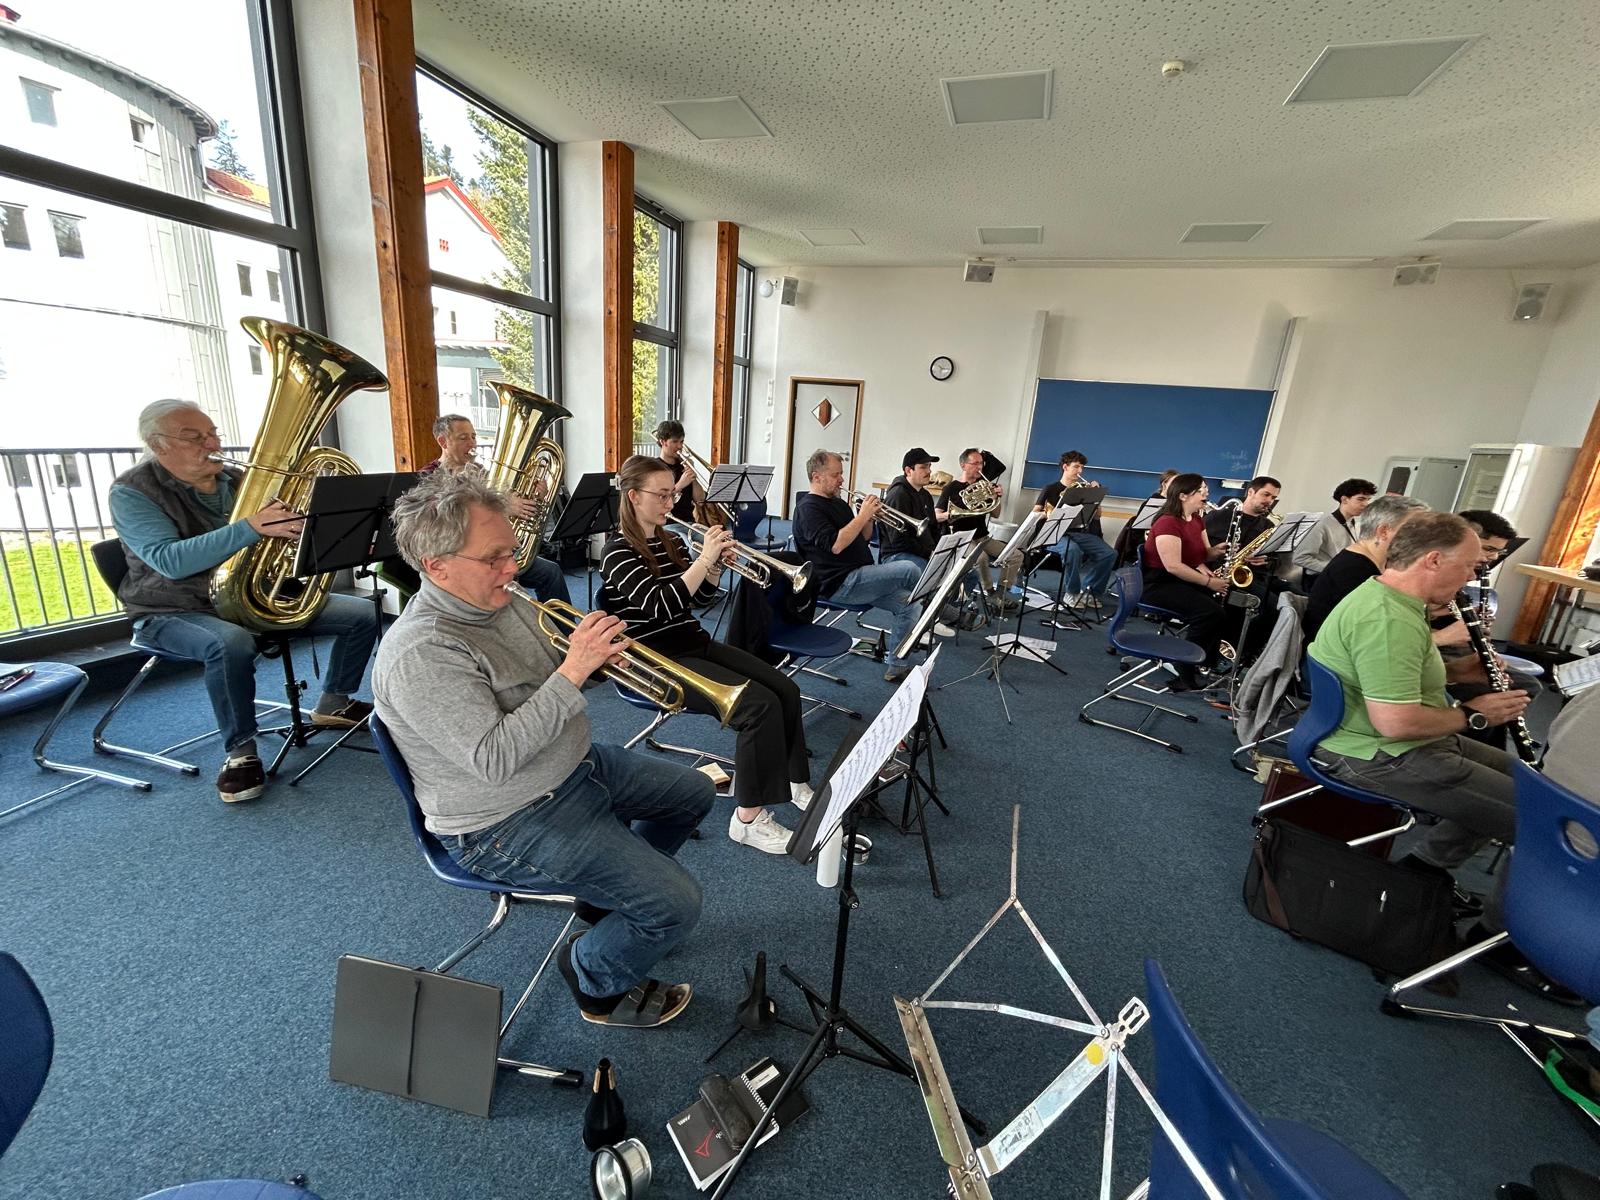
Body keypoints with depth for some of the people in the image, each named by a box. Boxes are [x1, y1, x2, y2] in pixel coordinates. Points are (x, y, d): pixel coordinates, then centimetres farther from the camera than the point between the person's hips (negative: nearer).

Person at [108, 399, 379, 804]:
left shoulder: (238, 479, 5)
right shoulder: (132, 493, -11)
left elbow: (284, 532, 13)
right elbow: (170, 562, -28)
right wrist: (251, 527, -40)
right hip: (179, 613, -5)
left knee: (362, 614, -6)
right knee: (232, 643, -40)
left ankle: (333, 703, 12)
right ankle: (240, 752, -19)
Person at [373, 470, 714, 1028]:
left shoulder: (500, 601, 0)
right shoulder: (419, 653, -27)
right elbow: (494, 759, -32)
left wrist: (590, 650, -12)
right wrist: (573, 671, -33)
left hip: (575, 765, 9)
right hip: (508, 824, -9)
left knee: (694, 793, 19)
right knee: (677, 904, -15)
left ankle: (607, 896, 34)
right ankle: (600, 982, 17)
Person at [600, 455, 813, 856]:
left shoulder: (670, 541, 11)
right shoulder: (618, 551, -11)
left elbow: (701, 598, 14)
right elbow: (660, 605, -25)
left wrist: (716, 565, -4)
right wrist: (704, 558, -24)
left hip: (696, 643, 8)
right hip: (659, 660, -8)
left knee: (785, 688, -6)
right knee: (761, 704, -23)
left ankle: (794, 782, 12)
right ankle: (748, 819, -12)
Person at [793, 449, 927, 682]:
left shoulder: (838, 503, 19)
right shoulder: (808, 508, -9)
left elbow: (860, 540, 21)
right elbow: (835, 545, -24)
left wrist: (870, 518, 2)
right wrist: (862, 515, -18)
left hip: (858, 578, 9)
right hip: (840, 584, -9)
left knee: (907, 604, -5)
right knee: (910, 570, -17)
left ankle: (897, 668, 2)